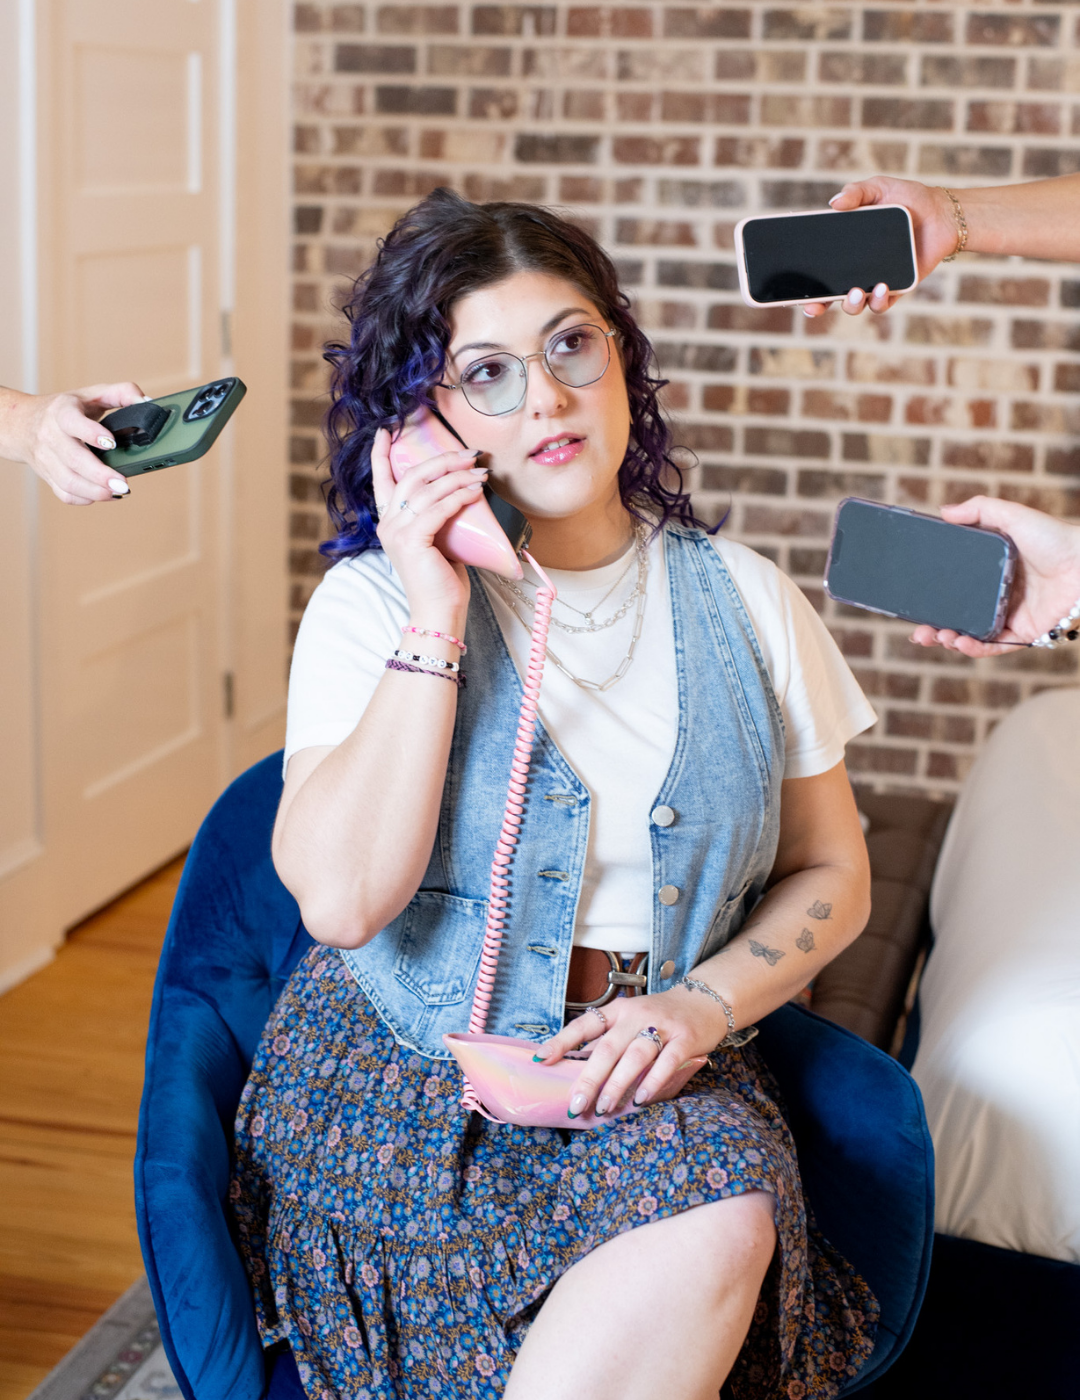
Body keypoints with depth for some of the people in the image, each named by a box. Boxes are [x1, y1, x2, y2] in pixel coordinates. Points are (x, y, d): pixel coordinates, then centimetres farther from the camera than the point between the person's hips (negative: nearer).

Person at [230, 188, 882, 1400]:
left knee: (731, 1195, -31)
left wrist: (701, 1002, -8)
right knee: (710, 1225, -30)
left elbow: (831, 874, 11)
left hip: (655, 1071, 3)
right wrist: (434, 623, -18)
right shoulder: (376, 599, -3)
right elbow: (343, 899, -17)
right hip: (398, 1073, -3)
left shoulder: (738, 597, 6)